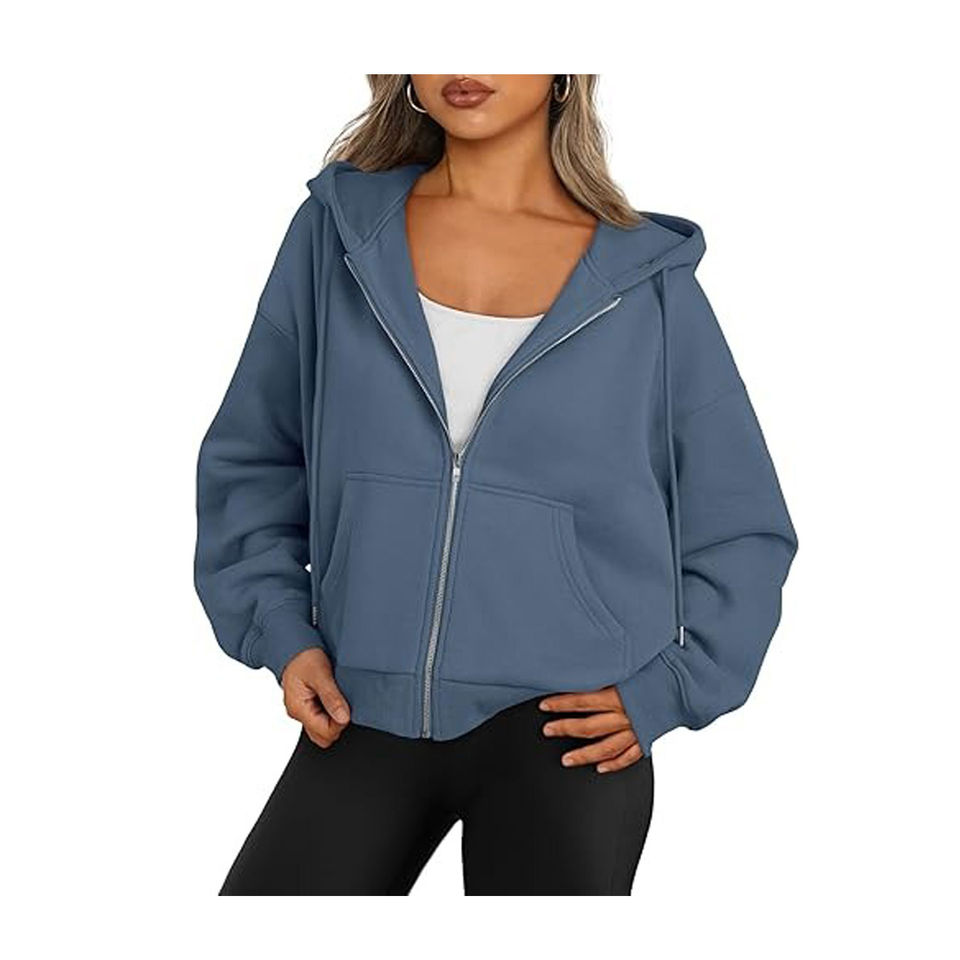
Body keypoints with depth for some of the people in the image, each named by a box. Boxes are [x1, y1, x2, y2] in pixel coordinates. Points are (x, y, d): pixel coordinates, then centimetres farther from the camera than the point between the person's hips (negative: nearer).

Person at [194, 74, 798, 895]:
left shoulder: (647, 279, 2)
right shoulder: (338, 230, 5)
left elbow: (744, 531, 9)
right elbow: (249, 460, 13)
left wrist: (663, 690, -2)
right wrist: (281, 631, 1)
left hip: (569, 730, -1)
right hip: (364, 717, 2)